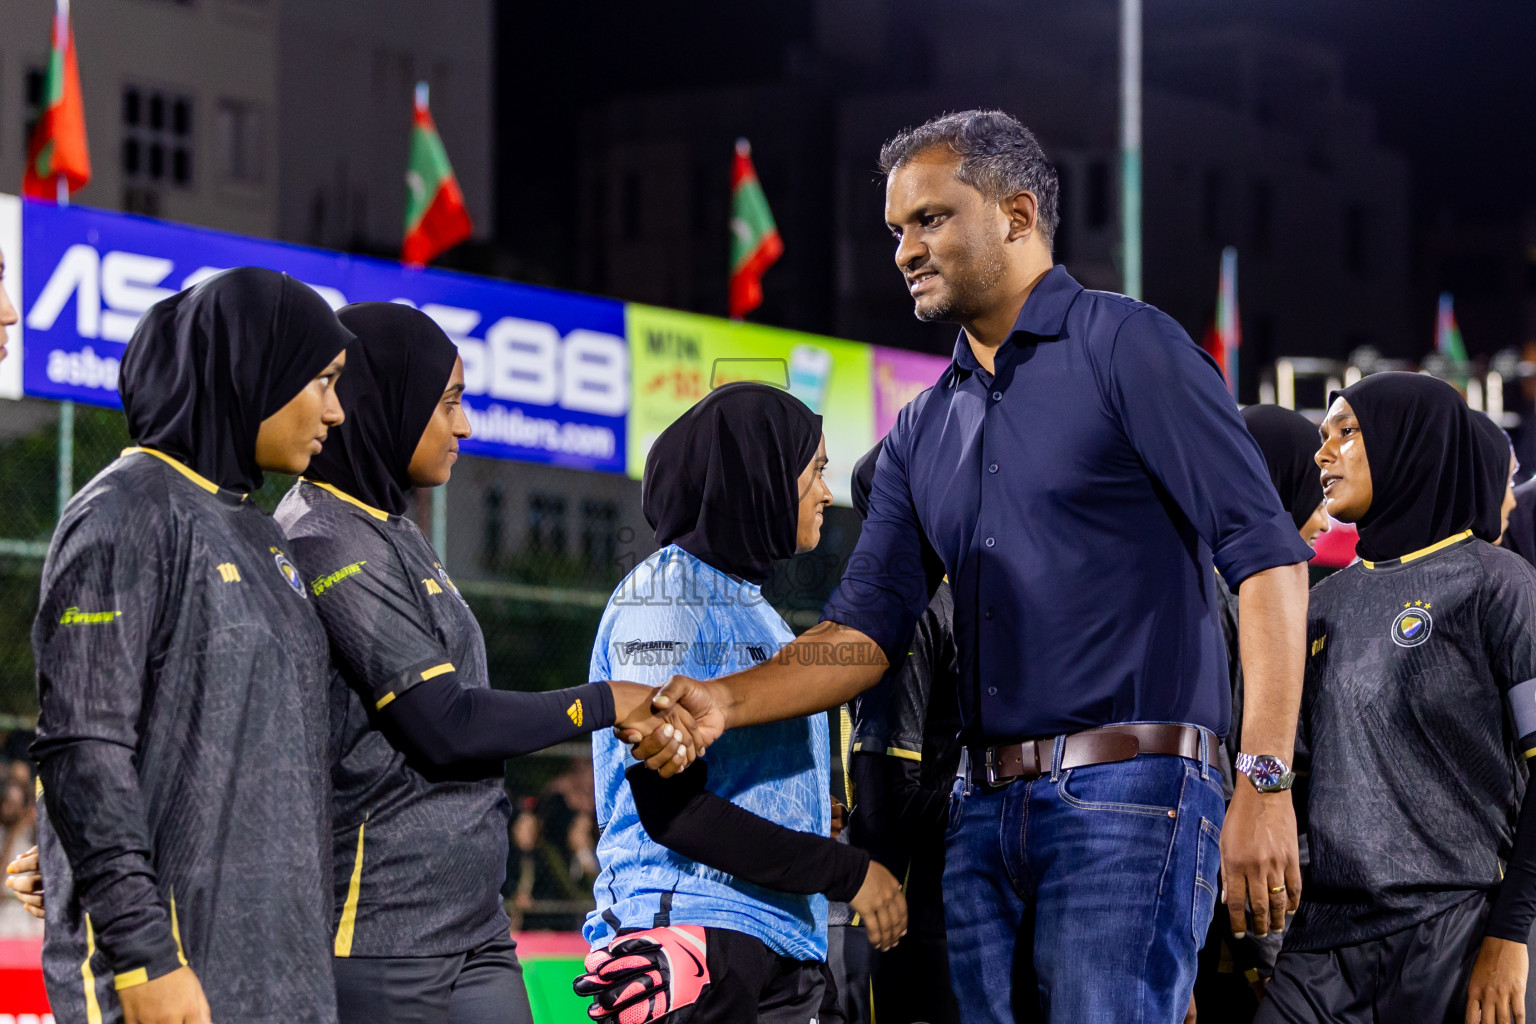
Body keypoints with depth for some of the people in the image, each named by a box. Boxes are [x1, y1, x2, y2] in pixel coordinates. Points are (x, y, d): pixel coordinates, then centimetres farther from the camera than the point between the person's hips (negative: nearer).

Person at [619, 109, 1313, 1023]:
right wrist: (724, 699, -3)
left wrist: (1265, 781, -17)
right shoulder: (925, 433, 20)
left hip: (1127, 796, -7)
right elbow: (866, 630, 15)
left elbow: (1266, 554, -9)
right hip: (986, 811, 7)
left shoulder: (1125, 346, -2)